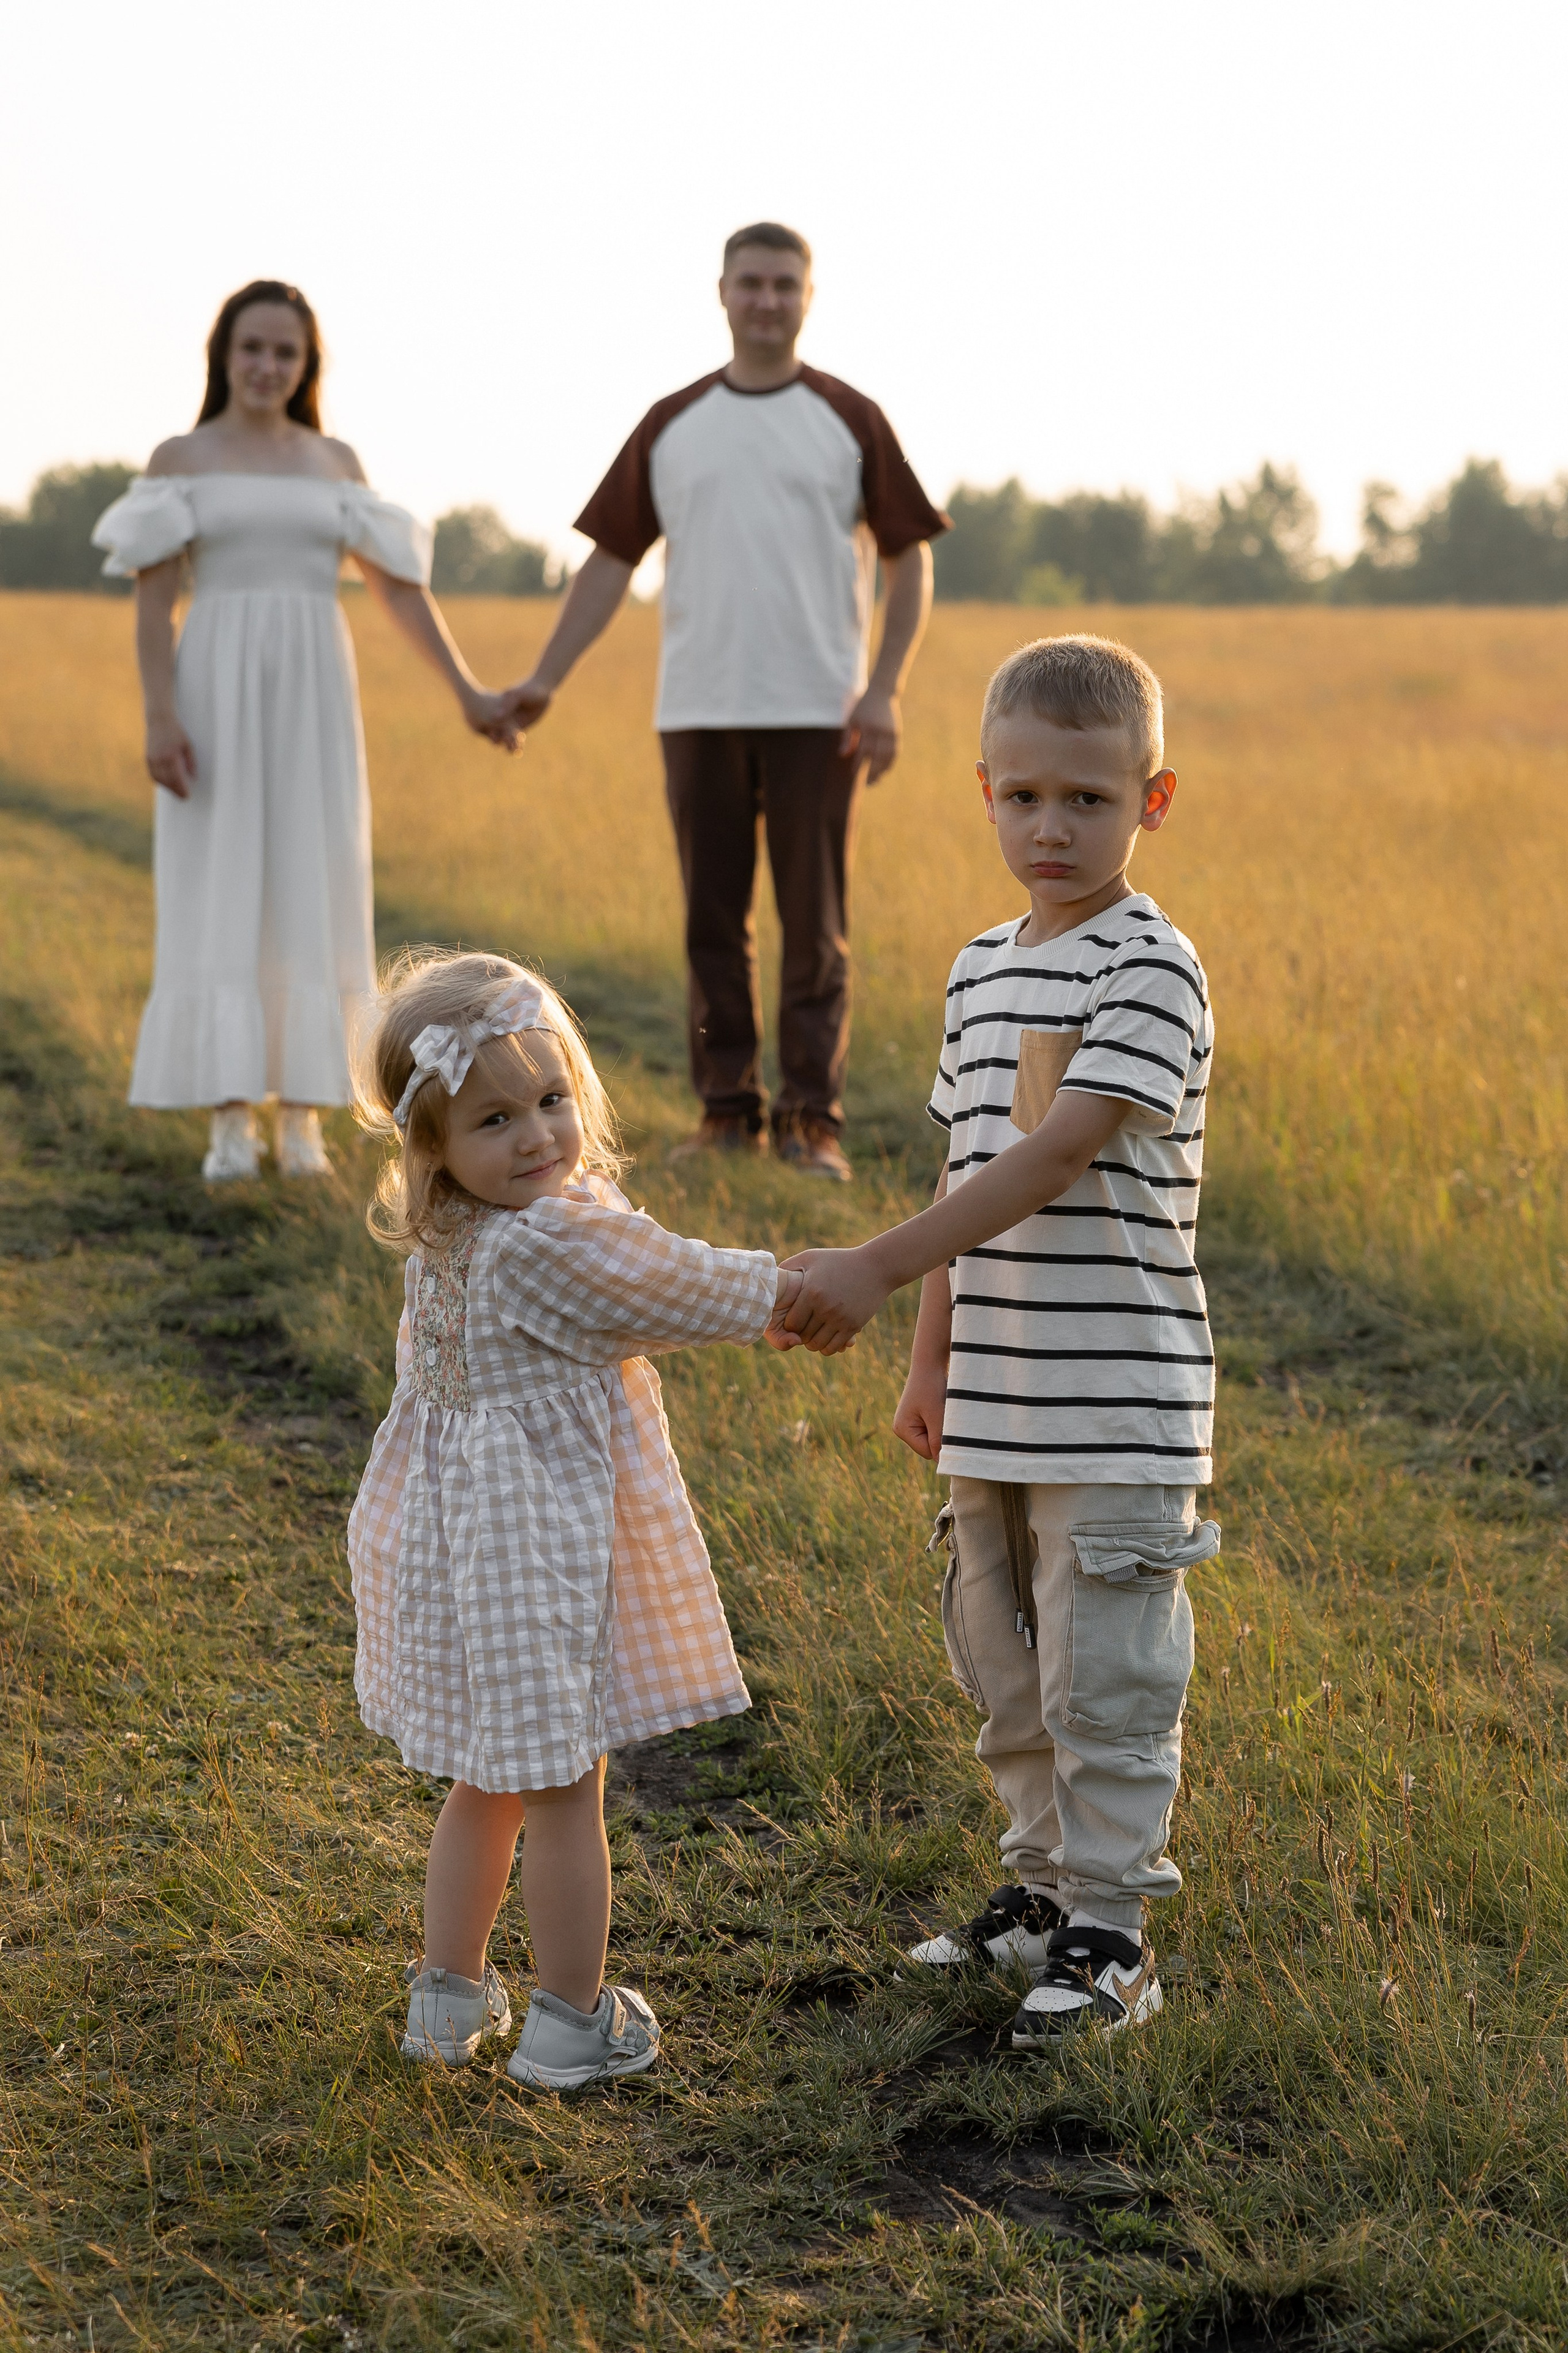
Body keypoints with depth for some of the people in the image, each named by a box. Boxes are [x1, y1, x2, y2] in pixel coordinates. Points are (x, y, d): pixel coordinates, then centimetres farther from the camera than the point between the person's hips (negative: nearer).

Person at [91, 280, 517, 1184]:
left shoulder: (335, 462, 12)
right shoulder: (178, 459, 5)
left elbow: (399, 583, 11)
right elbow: (153, 601, -2)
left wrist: (468, 690, 4)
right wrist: (160, 718, -13)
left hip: (315, 695, 2)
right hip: (220, 691, -2)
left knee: (313, 898, -1)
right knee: (220, 898, -5)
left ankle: (304, 1119, 5)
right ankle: (234, 1123, 1)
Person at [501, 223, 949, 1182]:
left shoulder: (850, 420, 2)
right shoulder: (671, 426, 9)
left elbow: (909, 561, 2)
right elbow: (611, 562, 9)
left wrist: (887, 692, -9)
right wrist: (545, 678, 0)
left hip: (817, 710, -2)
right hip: (701, 709, 2)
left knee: (816, 924, -2)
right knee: (714, 921, 5)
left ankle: (812, 1120, 5)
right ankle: (728, 1111, 13)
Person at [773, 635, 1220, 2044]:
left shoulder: (1150, 973, -13)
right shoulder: (985, 969, 11)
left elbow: (1053, 1160, -22)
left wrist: (878, 1268, -26)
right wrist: (932, 1360, 17)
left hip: (1117, 1403, -8)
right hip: (995, 1400, 8)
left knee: (1106, 1674, -1)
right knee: (1002, 1656, 17)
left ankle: (1109, 1935, 11)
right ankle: (1046, 1886, 32)